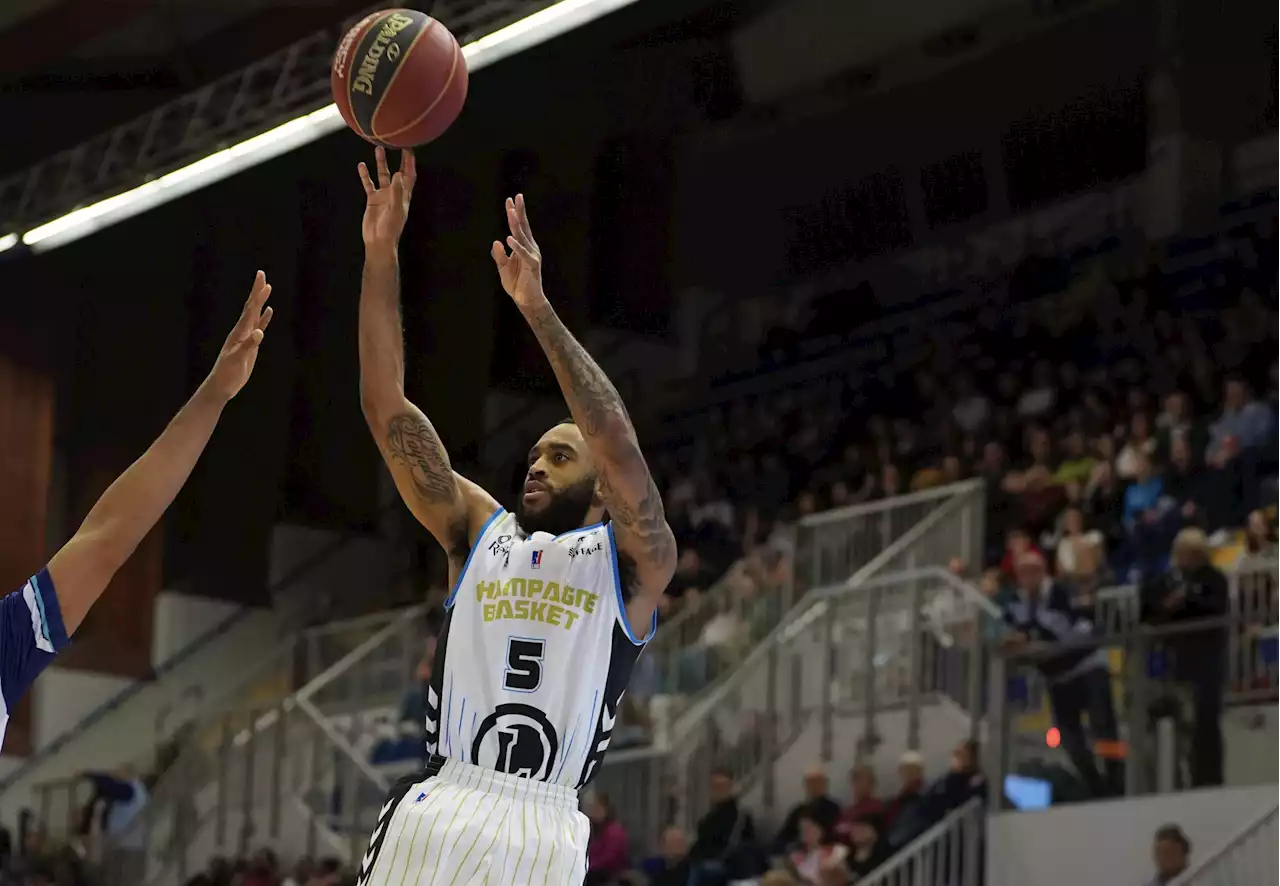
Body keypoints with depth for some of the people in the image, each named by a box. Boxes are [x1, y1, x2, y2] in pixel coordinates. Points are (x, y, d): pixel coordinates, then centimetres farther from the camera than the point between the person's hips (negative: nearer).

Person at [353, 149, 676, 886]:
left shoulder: (633, 562, 8)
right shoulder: (478, 532, 19)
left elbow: (620, 447, -12)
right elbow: (389, 410, 12)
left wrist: (538, 308, -15)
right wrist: (381, 254, 3)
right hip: (431, 819, 3)